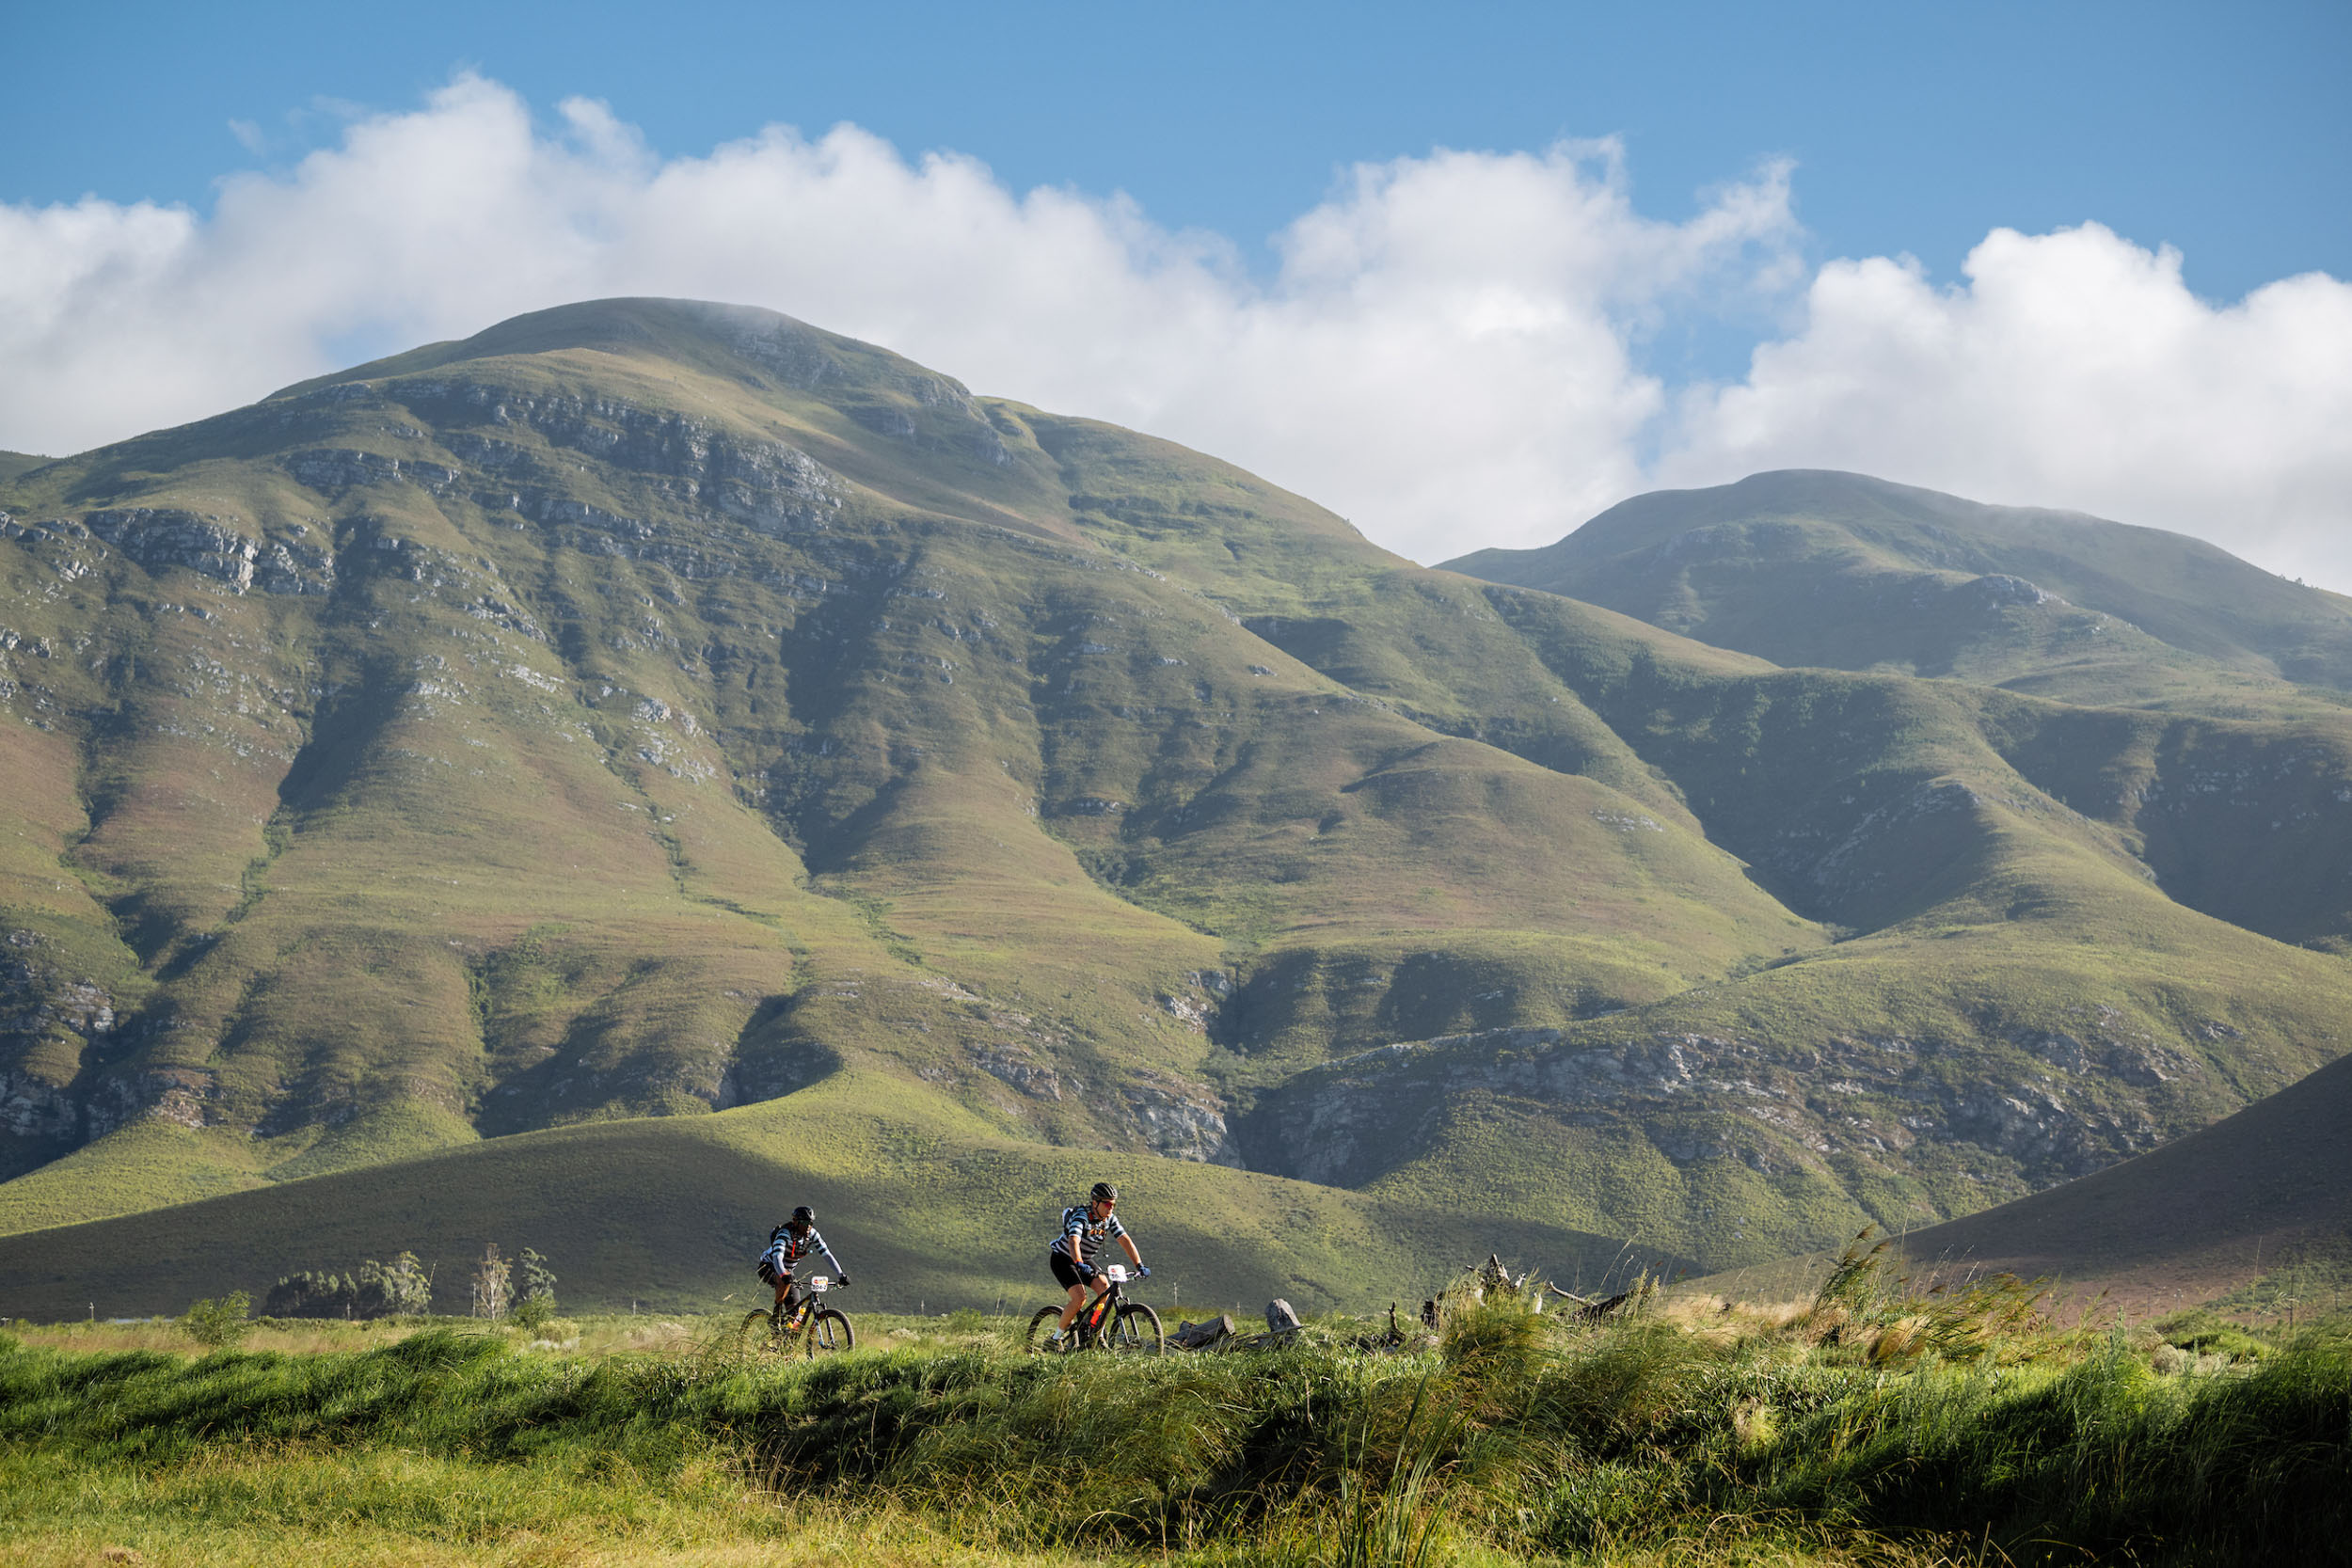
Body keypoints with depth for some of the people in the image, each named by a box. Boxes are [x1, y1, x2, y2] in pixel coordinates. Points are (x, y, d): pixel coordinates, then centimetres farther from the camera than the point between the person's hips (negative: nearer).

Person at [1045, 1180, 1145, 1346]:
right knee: (1080, 1298, -23)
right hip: (1062, 1258, -7)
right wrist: (1079, 1264, -61)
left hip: (1084, 1260, 7)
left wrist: (1139, 1266, -24)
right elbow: (1073, 1242, -44)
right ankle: (1054, 1339, -9)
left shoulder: (1109, 1219, -9)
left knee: (1105, 1290, -15)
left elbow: (1126, 1241, -12)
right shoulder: (1081, 1216, -29)